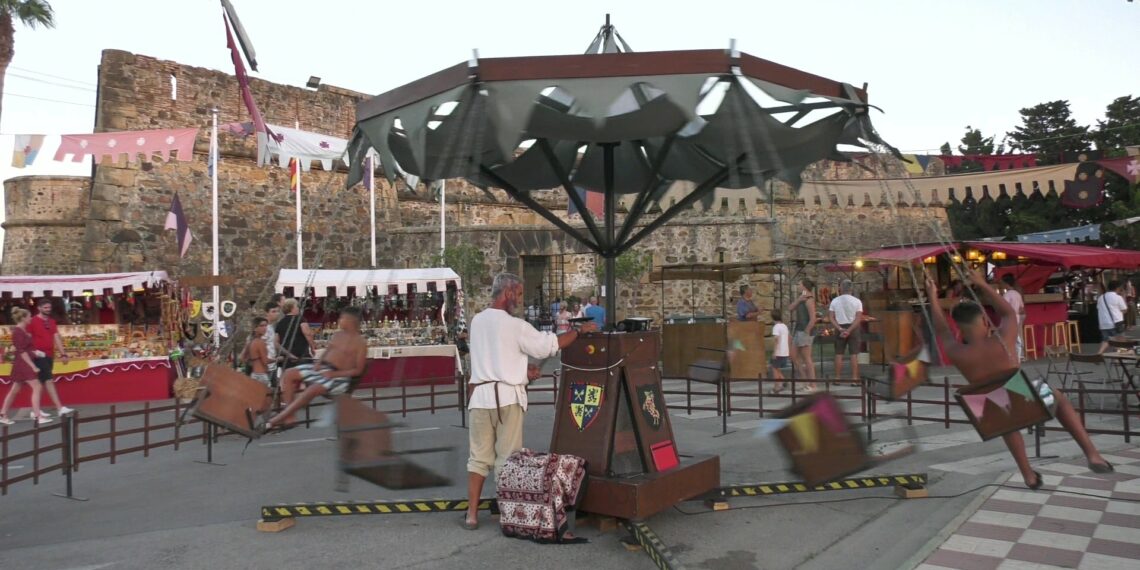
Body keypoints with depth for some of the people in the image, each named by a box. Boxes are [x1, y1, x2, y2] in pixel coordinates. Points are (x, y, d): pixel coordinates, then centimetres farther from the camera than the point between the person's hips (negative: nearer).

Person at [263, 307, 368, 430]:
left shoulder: (361, 342, -9)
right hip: (323, 367, 8)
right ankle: (288, 418, -13)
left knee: (312, 389, -33)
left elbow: (358, 370, -13)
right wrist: (319, 362, -2)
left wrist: (334, 374, -20)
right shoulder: (338, 334, 14)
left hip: (339, 377, -8)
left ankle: (275, 420, -25)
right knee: (289, 374, -8)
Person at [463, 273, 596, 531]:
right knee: (507, 458, 5)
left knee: (479, 456, 10)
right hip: (506, 396, -5)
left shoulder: (477, 321, 8)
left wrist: (522, 368, 16)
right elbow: (550, 345, -5)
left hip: (480, 394, 5)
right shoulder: (514, 325, -11)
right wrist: (580, 330, 6)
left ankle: (472, 514, 12)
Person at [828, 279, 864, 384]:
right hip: (853, 328, -1)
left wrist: (840, 329, -10)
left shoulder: (835, 301, -1)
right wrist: (849, 331, -15)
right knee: (854, 354, 0)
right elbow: (858, 319, -12)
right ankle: (854, 378, -1)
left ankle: (838, 378, 8)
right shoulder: (856, 301, -4)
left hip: (840, 328, 1)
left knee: (839, 354, 6)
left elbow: (831, 317, -6)